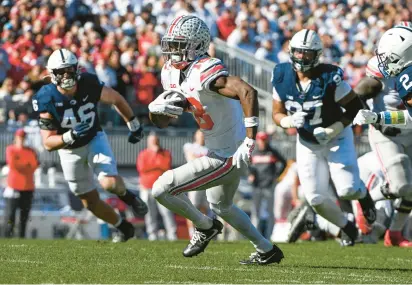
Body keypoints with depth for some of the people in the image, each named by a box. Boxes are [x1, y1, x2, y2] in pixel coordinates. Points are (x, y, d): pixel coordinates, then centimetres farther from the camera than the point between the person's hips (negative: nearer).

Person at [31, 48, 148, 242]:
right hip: (70, 151, 1)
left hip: (95, 139, -1)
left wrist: (133, 124, 7)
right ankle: (123, 227, 33)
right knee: (90, 202, 8)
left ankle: (127, 196, 9)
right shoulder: (47, 100, -25)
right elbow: (48, 143, -24)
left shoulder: (90, 85, -22)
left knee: (110, 183, -26)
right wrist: (70, 136, -41)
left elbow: (116, 99, -1)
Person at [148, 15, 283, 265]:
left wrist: (249, 142, -39)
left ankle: (205, 226, 15)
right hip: (223, 153, 11)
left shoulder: (204, 72, -27)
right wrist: (159, 108, -14)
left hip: (227, 158, -11)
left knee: (162, 189, -10)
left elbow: (248, 92, -39)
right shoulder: (172, 73, 2)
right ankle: (267, 251, 45)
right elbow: (161, 121, 10)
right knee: (221, 206, 33)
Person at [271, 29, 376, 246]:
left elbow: (355, 106, -15)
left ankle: (364, 195, 24)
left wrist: (334, 129, -25)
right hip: (307, 143, 3)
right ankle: (347, 227, 26)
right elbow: (277, 114, -4)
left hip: (336, 138, -3)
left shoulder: (329, 78, -25)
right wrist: (289, 121, -26)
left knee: (347, 190, -15)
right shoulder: (282, 77, -14)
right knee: (316, 199, -2)